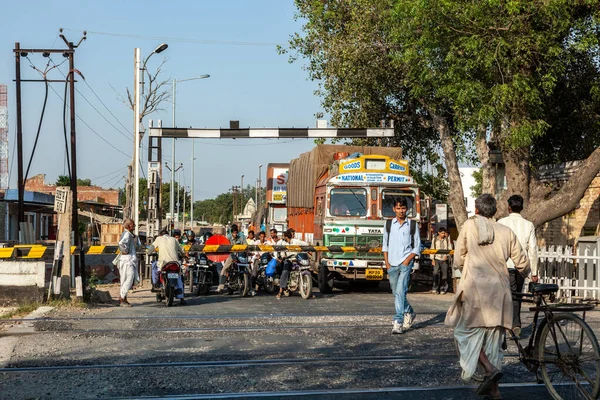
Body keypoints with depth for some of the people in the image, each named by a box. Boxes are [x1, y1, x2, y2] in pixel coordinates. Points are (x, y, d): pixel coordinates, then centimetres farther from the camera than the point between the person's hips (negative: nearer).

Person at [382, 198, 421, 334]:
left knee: (400, 291, -16)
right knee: (396, 293, 11)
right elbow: (385, 245, 13)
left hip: (405, 263, -4)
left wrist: (408, 260, -8)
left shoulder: (412, 225, 2)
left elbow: (417, 246, 4)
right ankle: (409, 312, 35)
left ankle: (398, 322, -18)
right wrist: (387, 263, 4)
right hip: (392, 265, 4)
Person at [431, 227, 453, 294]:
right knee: (436, 273, -12)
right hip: (437, 258, 0)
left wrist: (447, 256, -12)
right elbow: (432, 249, 8)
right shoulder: (434, 239, 6)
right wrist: (433, 259, 0)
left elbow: (450, 248, 4)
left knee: (444, 274, 2)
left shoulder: (447, 239, 5)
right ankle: (435, 288, -6)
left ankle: (442, 289, 11)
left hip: (445, 259, 0)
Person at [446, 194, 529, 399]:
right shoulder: (506, 232, 5)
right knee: (493, 337, 12)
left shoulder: (469, 226, 1)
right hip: (499, 291, 3)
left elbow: (458, 261, 4)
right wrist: (523, 274, 31)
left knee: (467, 332, 9)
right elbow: (522, 264, 7)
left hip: (474, 288, -3)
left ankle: (490, 368, -13)